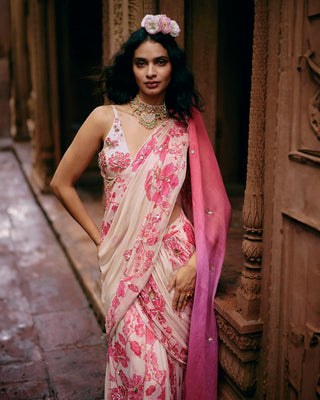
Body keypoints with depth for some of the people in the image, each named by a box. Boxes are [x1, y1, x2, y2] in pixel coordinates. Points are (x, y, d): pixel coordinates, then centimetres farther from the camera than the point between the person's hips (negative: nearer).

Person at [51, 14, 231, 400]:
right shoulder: (106, 118, 1)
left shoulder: (187, 126, 4)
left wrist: (195, 263, -7)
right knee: (146, 366, -4)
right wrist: (98, 237, 5)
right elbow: (62, 182, 7)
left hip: (176, 258, 1)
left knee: (176, 360, 8)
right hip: (124, 259, -1)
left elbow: (209, 203, 3)